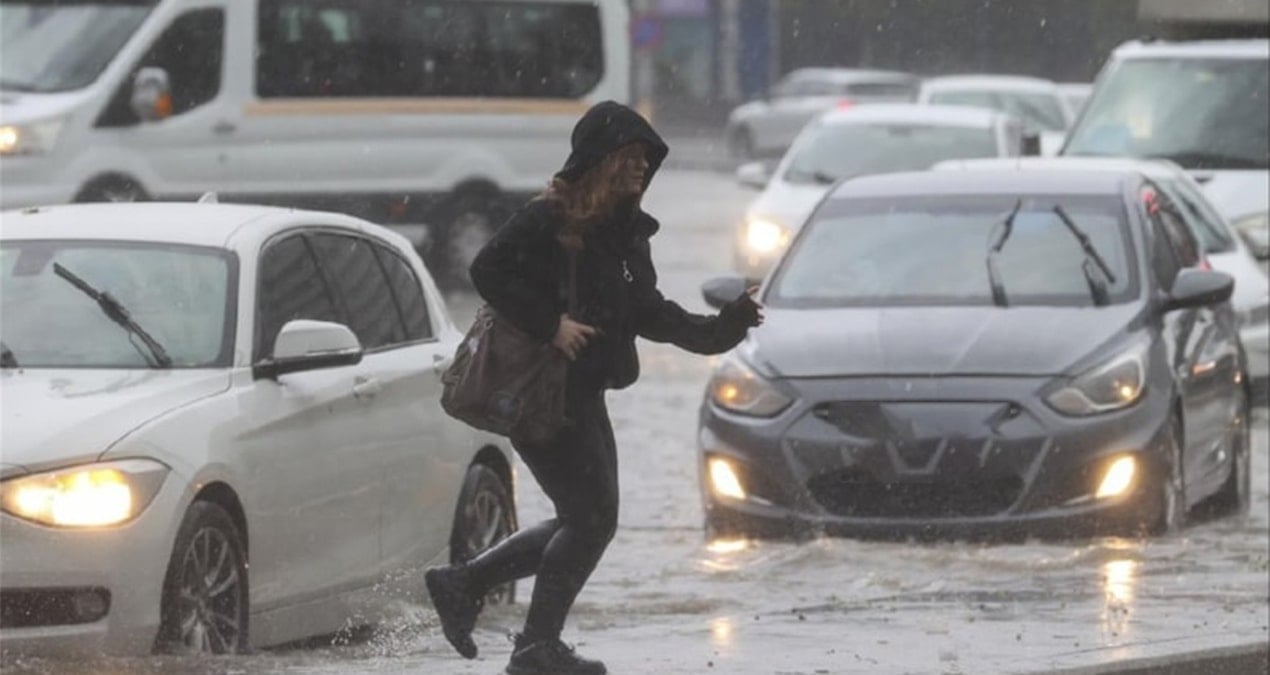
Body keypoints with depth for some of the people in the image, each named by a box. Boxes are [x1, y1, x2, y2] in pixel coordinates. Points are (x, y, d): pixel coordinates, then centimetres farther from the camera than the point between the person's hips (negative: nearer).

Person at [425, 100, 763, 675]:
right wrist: (550, 323, -24)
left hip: (582, 392, 9)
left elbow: (648, 313, 15)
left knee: (586, 520, 14)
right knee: (592, 516, -6)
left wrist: (711, 331, 1)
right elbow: (488, 271, -21)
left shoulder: (626, 231, 12)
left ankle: (461, 585, 22)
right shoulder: (549, 219, -15)